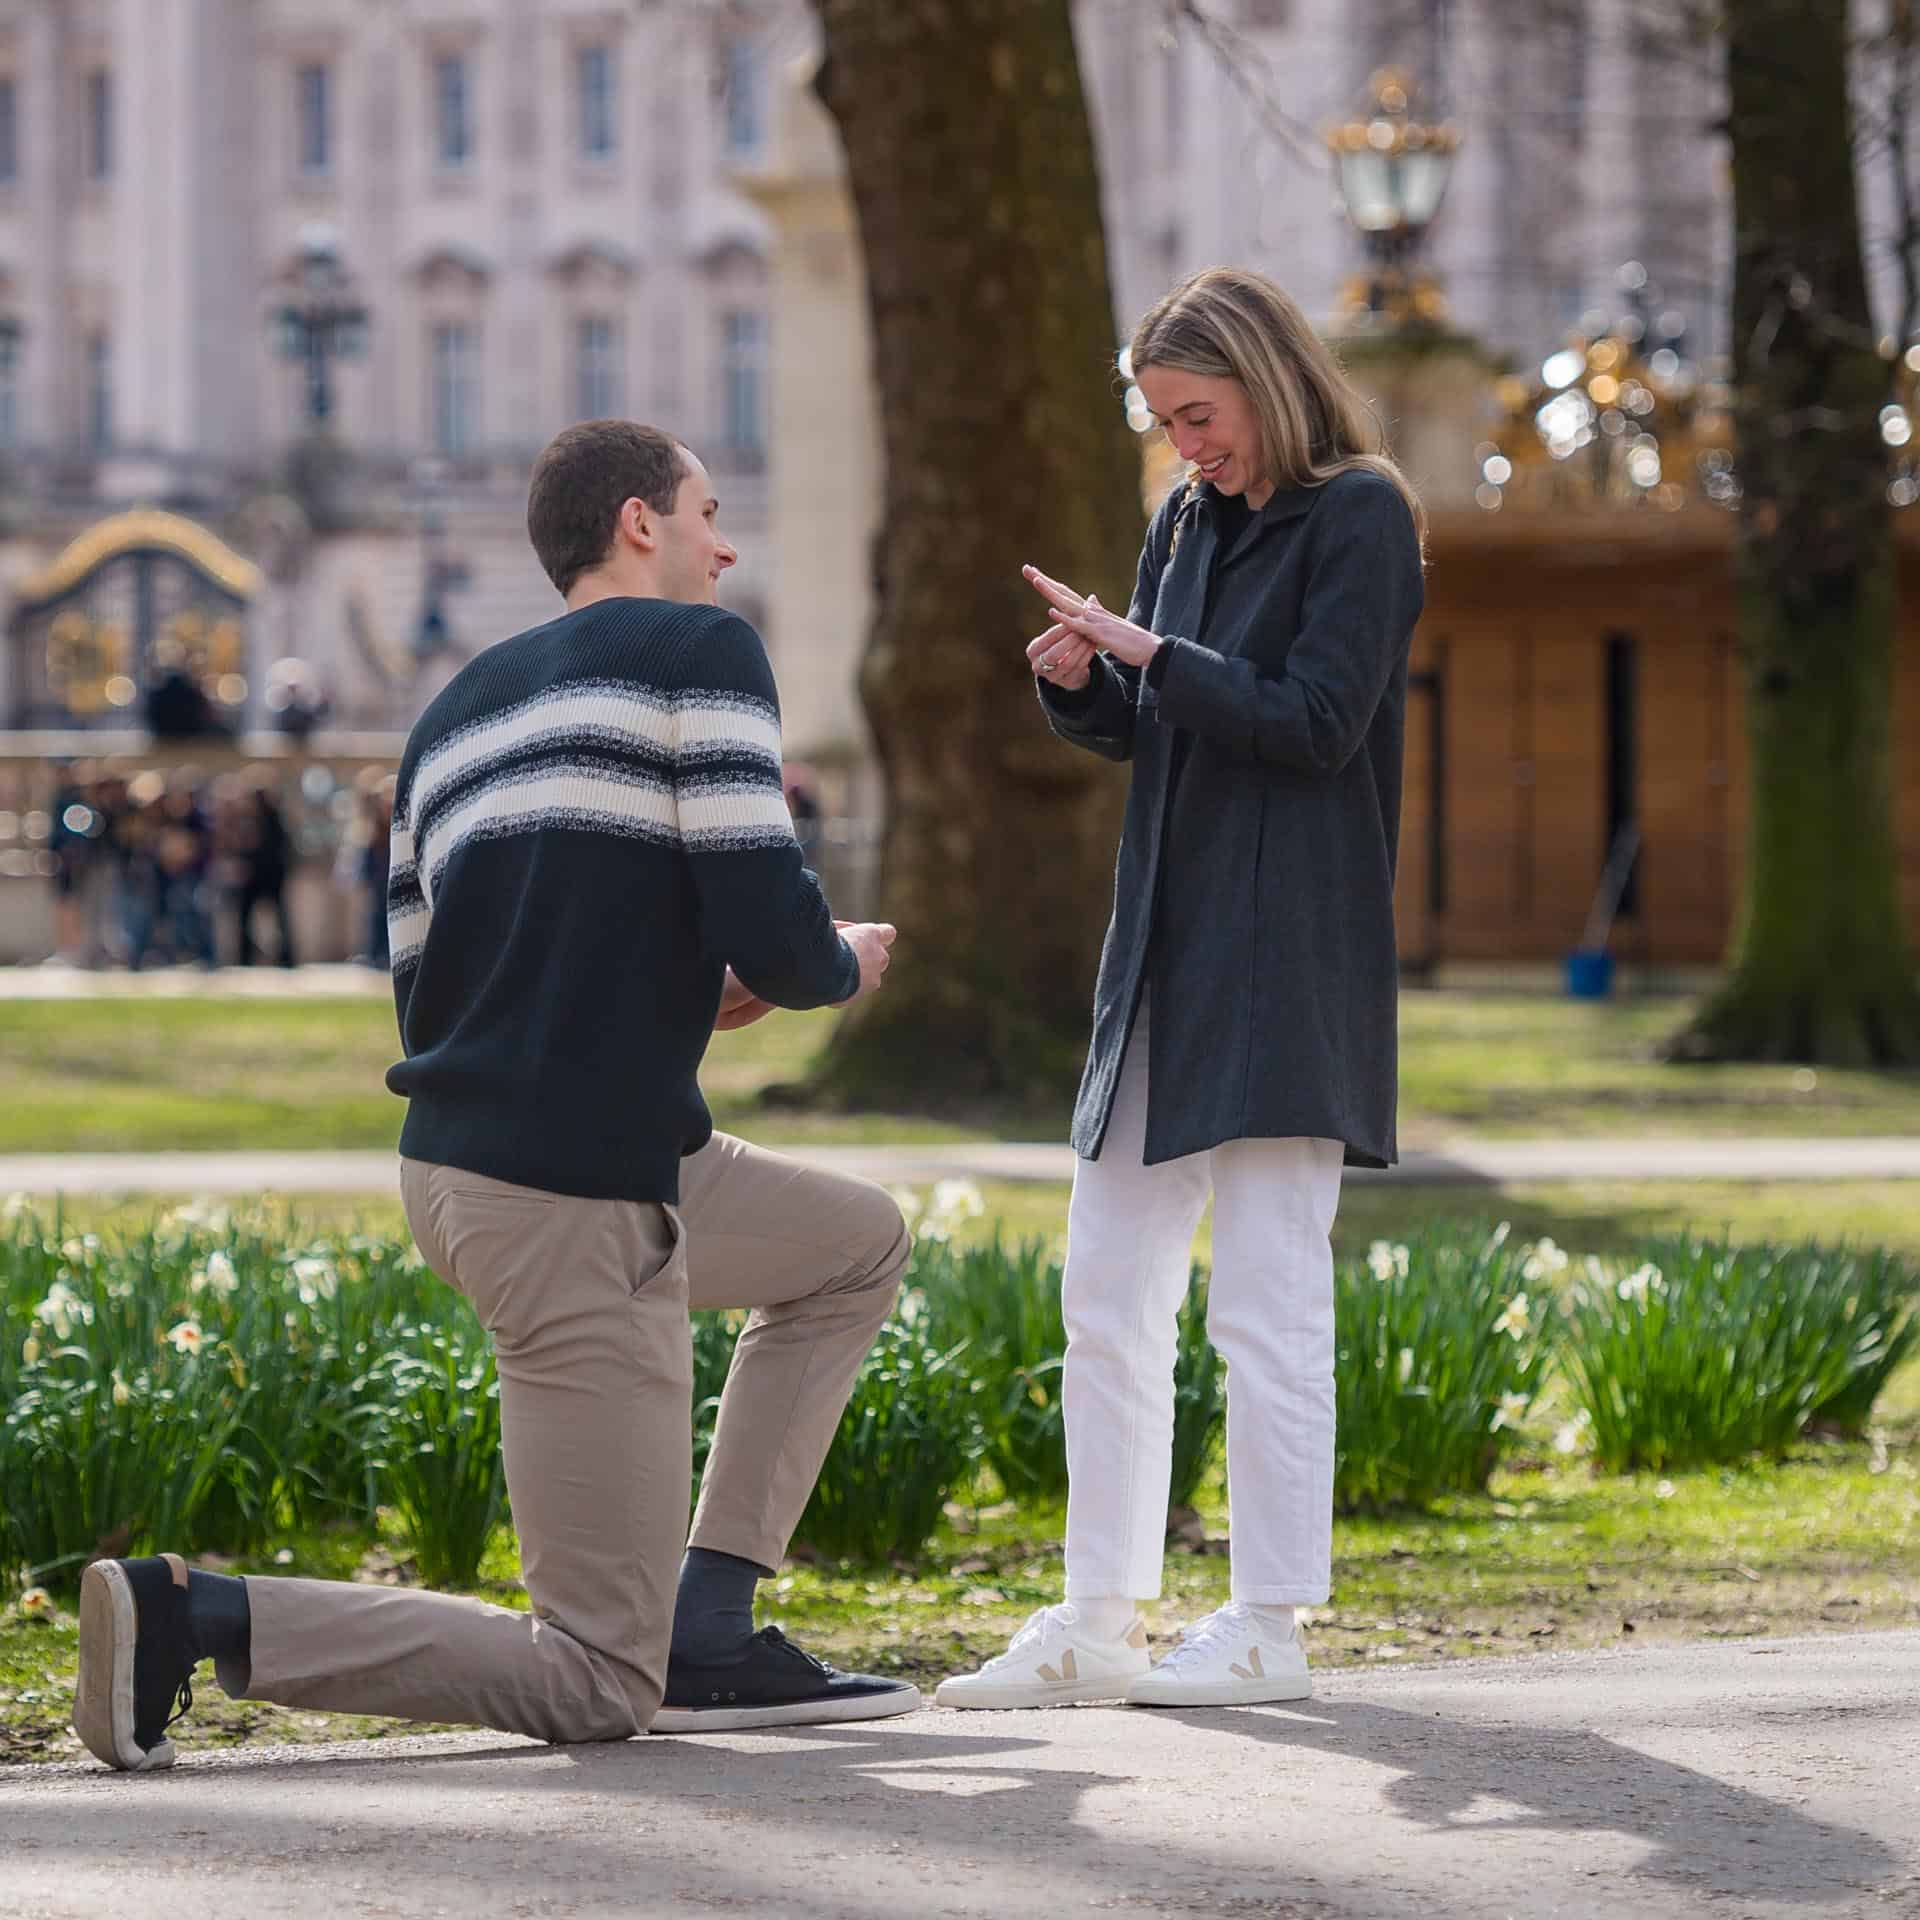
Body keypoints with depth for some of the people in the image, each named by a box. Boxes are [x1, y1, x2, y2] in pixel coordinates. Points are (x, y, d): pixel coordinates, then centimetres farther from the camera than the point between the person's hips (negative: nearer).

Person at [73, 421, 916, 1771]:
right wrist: (846, 966, 12)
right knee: (595, 1688, -5)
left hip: (455, 1163, 9)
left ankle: (707, 1633, 20)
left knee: (864, 1245, 29)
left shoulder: (460, 711, 20)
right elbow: (769, 932, -12)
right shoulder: (698, 653, -3)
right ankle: (191, 1616, -16)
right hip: (578, 1201, -9)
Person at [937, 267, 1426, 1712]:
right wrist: (1082, 683, -1)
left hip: (1291, 965, -8)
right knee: (1108, 1292, 8)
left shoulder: (1359, 519, -6)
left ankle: (1270, 1629, 0)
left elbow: (1315, 719, -14)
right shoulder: (1187, 523, 15)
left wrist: (1151, 653, -12)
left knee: (1267, 1296, -6)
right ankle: (1100, 1621, 13)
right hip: (1170, 946, 8)